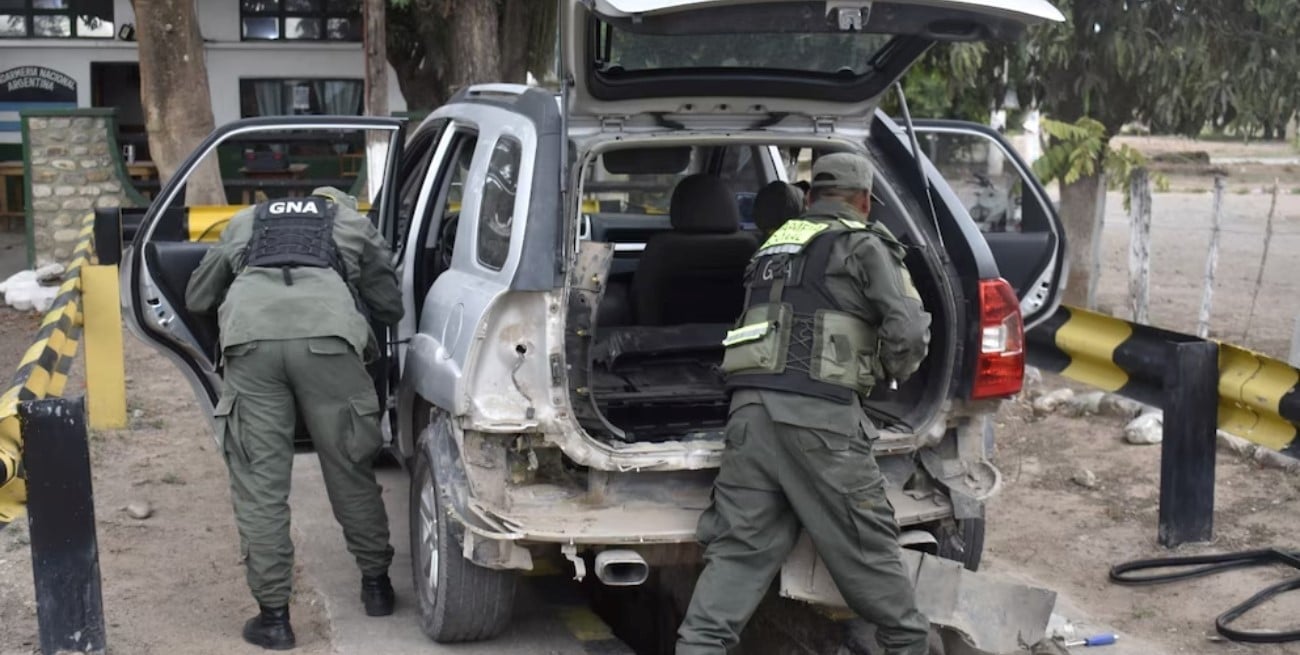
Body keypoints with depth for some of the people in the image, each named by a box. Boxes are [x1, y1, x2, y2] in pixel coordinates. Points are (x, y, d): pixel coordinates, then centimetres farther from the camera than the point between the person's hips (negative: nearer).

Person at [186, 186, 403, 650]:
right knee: (349, 468, 15)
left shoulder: (246, 221, 36)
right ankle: (376, 583, 29)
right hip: (327, 336, 0)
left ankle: (273, 615, 9)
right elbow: (390, 306, 33)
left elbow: (197, 298, 39)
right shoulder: (353, 222, 33)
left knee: (259, 481, 7)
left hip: (251, 337, 1)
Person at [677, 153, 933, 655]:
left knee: (737, 545, 4)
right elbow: (909, 331, -3)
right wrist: (890, 372, 16)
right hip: (818, 413, -5)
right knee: (866, 542, 8)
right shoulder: (863, 244, 5)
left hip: (751, 405, 5)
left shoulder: (774, 244, 24)